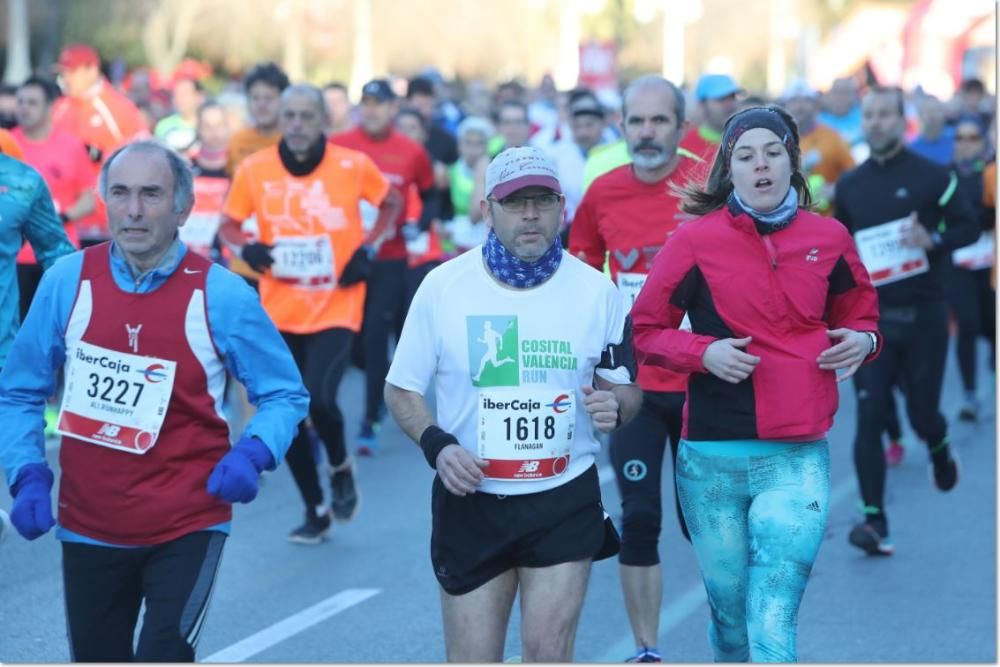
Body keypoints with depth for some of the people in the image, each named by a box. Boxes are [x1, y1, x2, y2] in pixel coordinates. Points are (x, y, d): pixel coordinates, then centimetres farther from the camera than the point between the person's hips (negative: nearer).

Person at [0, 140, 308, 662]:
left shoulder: (221, 296, -9)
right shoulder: (66, 282, -4)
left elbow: (285, 394, 0)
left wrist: (253, 454, -19)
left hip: (187, 526, -3)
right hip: (88, 527, 3)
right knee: (95, 659, 15)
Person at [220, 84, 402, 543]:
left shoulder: (353, 165, -7)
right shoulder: (254, 170, -5)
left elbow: (391, 204, 11)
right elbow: (228, 225, 7)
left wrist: (369, 247, -3)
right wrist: (244, 250, -14)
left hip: (336, 309, -3)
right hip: (280, 311, 3)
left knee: (319, 399, -21)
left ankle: (340, 467, 13)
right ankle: (316, 511, 23)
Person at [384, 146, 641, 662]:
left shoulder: (596, 290, -1)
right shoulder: (442, 286, -4)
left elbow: (626, 390, 8)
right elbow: (401, 390, 3)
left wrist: (614, 406, -17)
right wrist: (437, 444, -15)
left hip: (566, 502, 0)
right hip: (470, 501, 0)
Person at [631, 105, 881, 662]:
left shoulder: (828, 238, 4)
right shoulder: (696, 241, -2)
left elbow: (860, 315, 21)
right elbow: (646, 330, 4)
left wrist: (862, 340, -3)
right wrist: (704, 352, -14)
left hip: (798, 456, 0)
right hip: (712, 456, 0)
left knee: (773, 621, -12)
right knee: (730, 609, 12)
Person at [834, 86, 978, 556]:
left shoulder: (931, 177, -4)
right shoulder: (849, 185, 7)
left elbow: (969, 228, -1)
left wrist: (932, 240, -19)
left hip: (923, 314, -2)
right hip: (871, 316, 2)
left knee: (921, 414, 5)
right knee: (869, 418, -8)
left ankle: (939, 449, 43)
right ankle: (874, 520, -8)